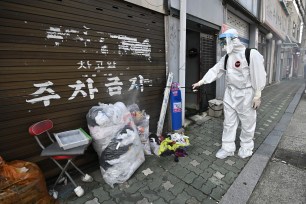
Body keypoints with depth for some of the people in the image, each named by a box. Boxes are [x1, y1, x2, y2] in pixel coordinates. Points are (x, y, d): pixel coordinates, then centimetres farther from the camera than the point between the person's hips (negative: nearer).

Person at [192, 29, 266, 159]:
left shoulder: (252, 54, -13)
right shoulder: (227, 57, 7)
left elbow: (258, 75, -14)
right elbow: (215, 70, 6)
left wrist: (257, 95, -14)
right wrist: (201, 82, -2)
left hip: (246, 94, -6)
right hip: (230, 94, 6)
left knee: (247, 123, 10)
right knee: (229, 122, 10)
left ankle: (246, 147, 31)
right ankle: (228, 148, 23)